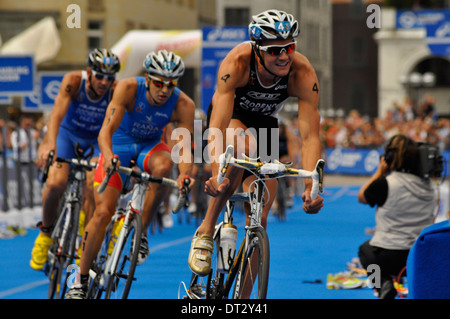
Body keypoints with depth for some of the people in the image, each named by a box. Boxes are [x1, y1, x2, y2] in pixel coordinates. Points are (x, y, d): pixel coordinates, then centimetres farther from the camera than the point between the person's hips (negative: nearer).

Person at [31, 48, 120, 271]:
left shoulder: (117, 91, -26)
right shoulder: (73, 81, -28)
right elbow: (58, 112, -40)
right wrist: (49, 144, -57)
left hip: (97, 138, 0)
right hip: (68, 133, 0)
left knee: (92, 186, -25)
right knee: (55, 184, -23)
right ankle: (45, 232, 4)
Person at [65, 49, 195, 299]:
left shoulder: (183, 105, -24)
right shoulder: (129, 88, -28)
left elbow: (185, 147, -29)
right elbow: (106, 129, -35)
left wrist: (185, 174, -50)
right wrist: (108, 157, -56)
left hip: (149, 146, 1)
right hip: (119, 144, -1)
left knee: (163, 166, -36)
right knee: (103, 212, -13)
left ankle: (141, 232, -17)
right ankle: (81, 280, 0)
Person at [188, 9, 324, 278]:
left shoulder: (303, 74, -32)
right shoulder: (237, 63, -37)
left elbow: (310, 137, -34)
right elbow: (218, 125, -43)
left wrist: (312, 186, -49)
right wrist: (217, 176, -57)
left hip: (264, 124, 3)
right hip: (231, 117, -2)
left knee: (258, 221, -6)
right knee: (243, 145, -39)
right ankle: (206, 231, -25)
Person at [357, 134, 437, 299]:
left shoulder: (385, 184, -14)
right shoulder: (428, 184, 2)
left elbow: (361, 197, 6)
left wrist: (380, 172, 12)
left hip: (390, 257, -4)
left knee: (365, 248, 29)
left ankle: (383, 282, 2)